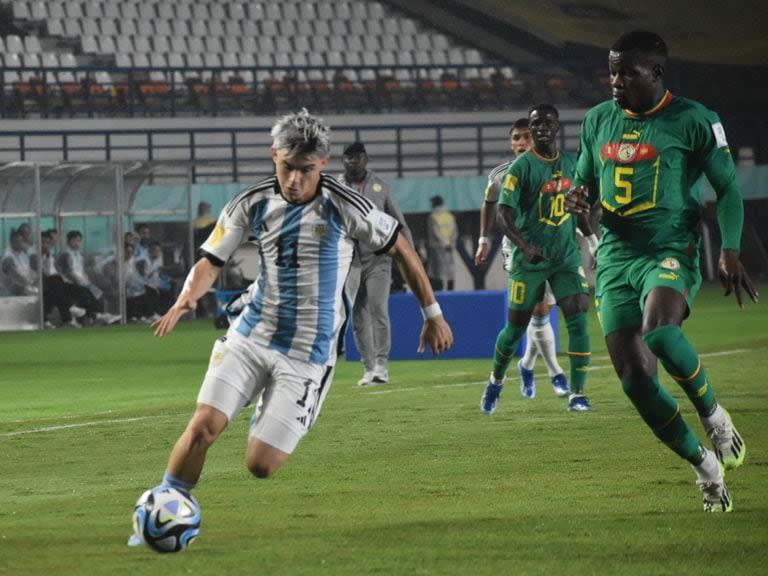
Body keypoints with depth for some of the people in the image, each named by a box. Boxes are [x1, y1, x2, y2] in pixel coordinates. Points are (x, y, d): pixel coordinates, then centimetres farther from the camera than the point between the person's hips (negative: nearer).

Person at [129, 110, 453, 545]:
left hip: (308, 356, -3)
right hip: (250, 338, 3)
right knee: (204, 427, -17)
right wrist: (187, 297, -20)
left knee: (260, 465, -7)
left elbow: (401, 248, 1)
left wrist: (433, 315, 7)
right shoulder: (253, 204, -2)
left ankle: (270, 422, 29)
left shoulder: (344, 207, -11)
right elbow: (211, 261, 3)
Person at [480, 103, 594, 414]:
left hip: (567, 257, 4)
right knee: (515, 327, 4)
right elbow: (504, 214, -16)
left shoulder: (571, 163, 7)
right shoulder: (521, 166, -9)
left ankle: (577, 394, -5)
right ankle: (496, 380, 30)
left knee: (578, 321, -10)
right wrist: (525, 247, -30)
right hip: (529, 260, -4)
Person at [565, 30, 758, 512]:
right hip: (615, 256, 6)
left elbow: (728, 189, 2)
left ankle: (713, 415, -10)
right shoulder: (599, 121, 13)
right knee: (634, 377, -4)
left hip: (671, 250, -6)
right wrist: (579, 199, 0)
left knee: (659, 330, -36)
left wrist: (730, 250, -9)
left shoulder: (692, 120, -2)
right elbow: (586, 180, 25)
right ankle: (704, 466, 12)